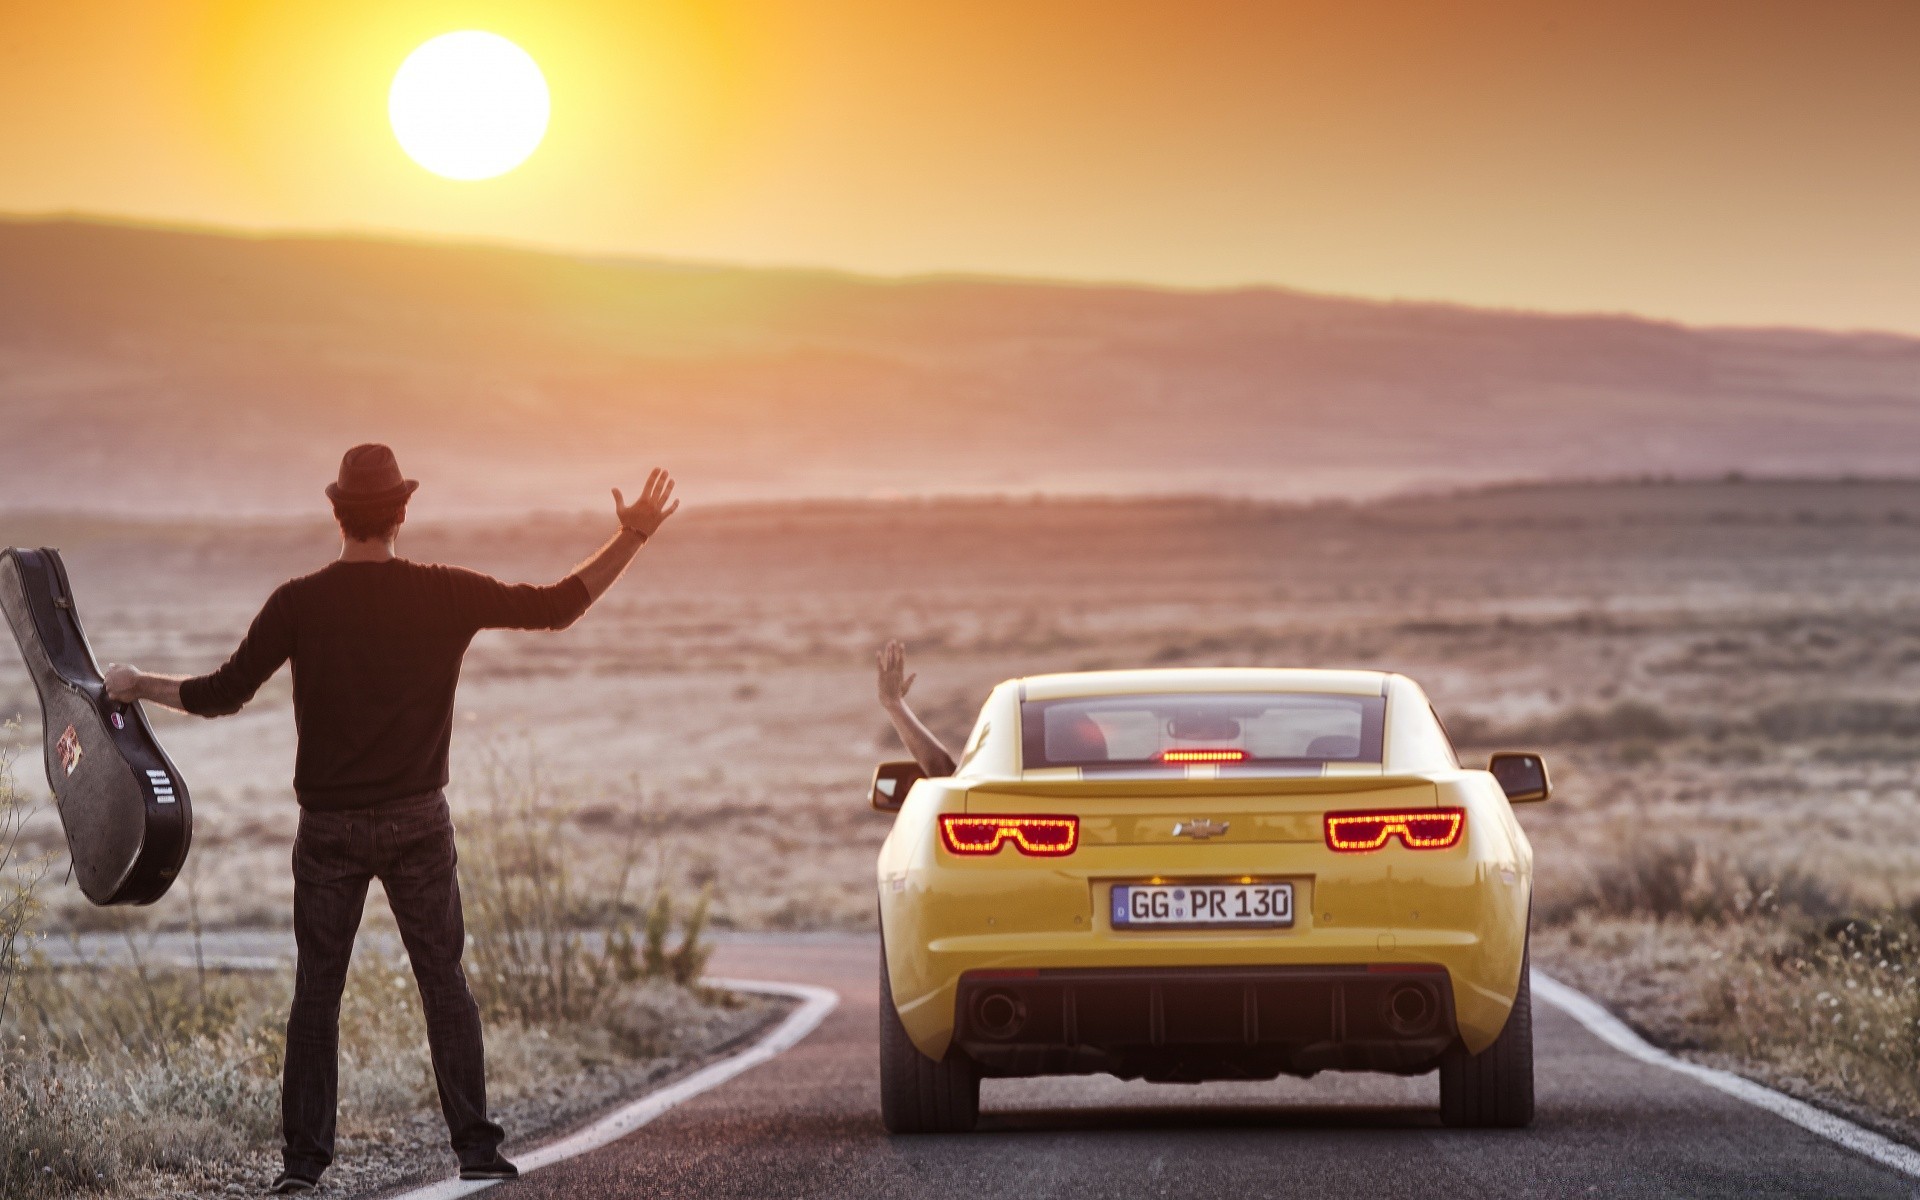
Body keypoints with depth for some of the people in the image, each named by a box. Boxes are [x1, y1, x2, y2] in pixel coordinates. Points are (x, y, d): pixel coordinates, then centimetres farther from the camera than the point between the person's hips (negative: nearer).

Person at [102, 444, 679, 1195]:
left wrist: (138, 686, 11)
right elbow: (557, 607, 0)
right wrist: (631, 539, 7)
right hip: (417, 822, 0)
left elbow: (222, 696, -5)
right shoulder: (445, 595, -4)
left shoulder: (299, 604, -6)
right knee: (444, 983, 7)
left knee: (316, 991, 5)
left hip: (330, 828, 0)